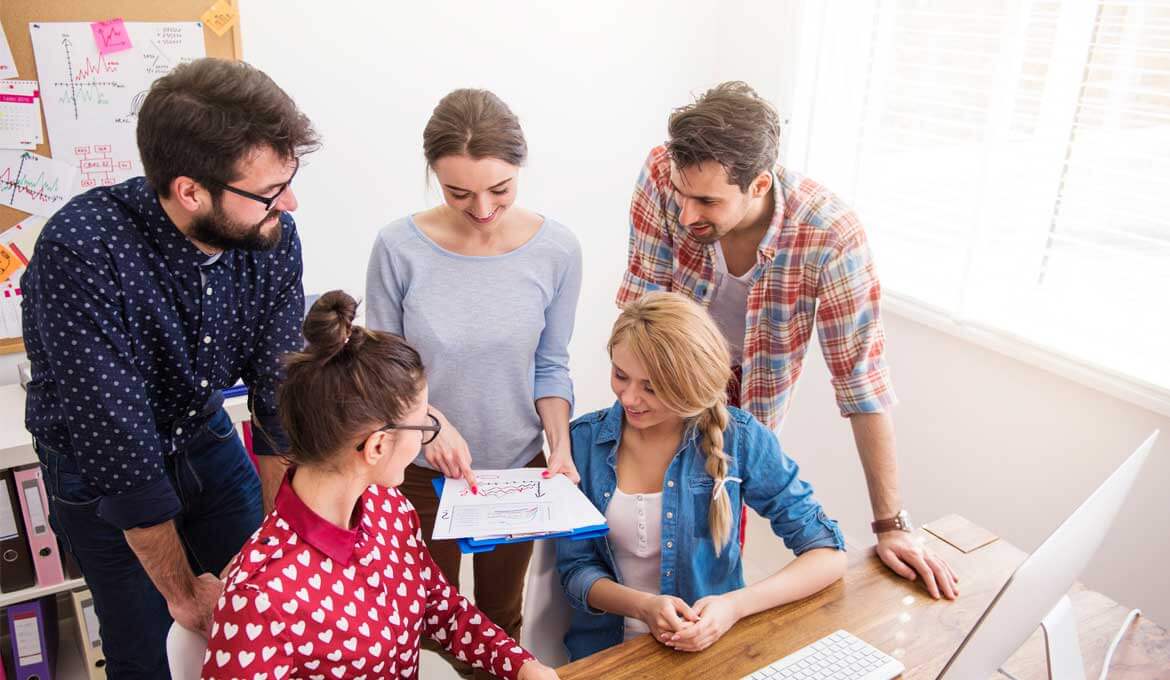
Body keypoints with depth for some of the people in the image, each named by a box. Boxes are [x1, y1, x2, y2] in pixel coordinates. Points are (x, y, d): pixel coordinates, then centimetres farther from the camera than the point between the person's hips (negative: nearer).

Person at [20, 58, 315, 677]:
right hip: (97, 470, -3)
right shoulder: (81, 253, -35)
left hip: (206, 437, 4)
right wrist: (182, 591, -22)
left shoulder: (273, 238, -20)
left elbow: (280, 392, -15)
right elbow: (119, 446, -31)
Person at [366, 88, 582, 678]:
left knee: (501, 616, 24)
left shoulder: (556, 249, -14)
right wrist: (429, 420, -25)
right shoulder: (399, 247, -18)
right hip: (421, 470, -1)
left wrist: (560, 446, -17)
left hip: (519, 467, 1)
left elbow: (550, 365, -4)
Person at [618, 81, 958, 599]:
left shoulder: (830, 235, -32)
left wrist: (891, 524, -21)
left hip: (747, 400, -1)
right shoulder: (664, 173, -28)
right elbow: (643, 301, -18)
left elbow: (861, 377, -25)